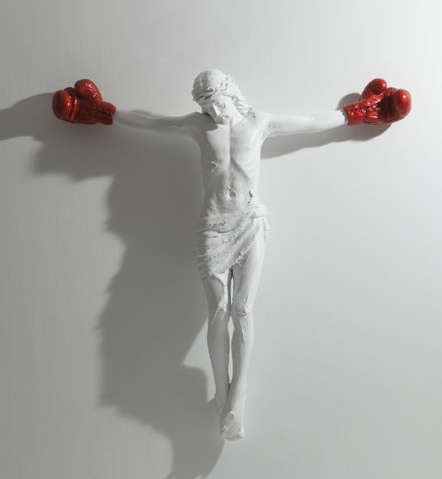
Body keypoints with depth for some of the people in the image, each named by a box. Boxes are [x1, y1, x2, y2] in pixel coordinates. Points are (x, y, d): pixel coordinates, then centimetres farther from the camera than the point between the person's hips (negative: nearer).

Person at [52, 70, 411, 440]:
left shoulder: (260, 122, 9)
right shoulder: (197, 125, 10)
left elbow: (314, 122, 15)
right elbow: (147, 120, 17)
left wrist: (357, 113, 18)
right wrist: (102, 112, 21)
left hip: (251, 223, 0)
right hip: (213, 226, 1)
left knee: (242, 310, -9)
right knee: (218, 311, -4)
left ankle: (236, 397, -3)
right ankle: (223, 396, 6)